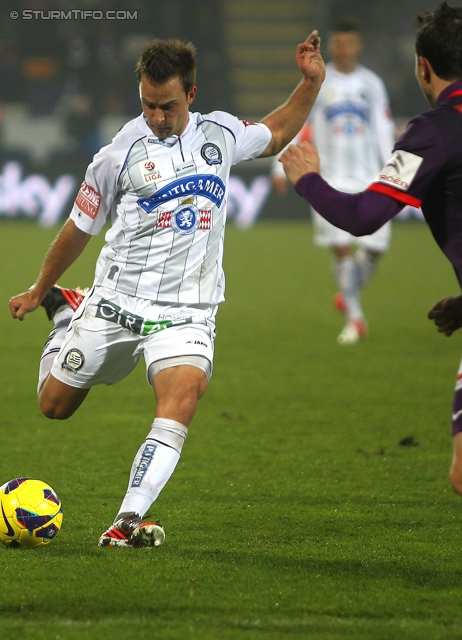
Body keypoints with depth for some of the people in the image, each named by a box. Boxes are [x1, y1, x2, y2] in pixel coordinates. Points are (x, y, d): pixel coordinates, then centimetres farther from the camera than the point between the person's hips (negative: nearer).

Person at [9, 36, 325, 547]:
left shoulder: (219, 134, 5)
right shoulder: (121, 154, -5)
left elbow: (274, 135, 28)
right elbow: (79, 228, 8)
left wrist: (310, 84, 14)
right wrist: (37, 292, 18)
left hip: (186, 312, 1)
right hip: (116, 302, -1)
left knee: (184, 390, -28)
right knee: (55, 406, 8)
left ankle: (127, 522, -34)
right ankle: (64, 312, 42)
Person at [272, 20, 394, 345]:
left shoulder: (372, 84, 8)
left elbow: (385, 131, 9)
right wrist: (281, 168, 1)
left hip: (368, 178, 2)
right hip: (331, 180, -2)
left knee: (374, 247, -2)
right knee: (342, 247, -11)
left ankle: (350, 294, 26)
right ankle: (355, 318, -3)